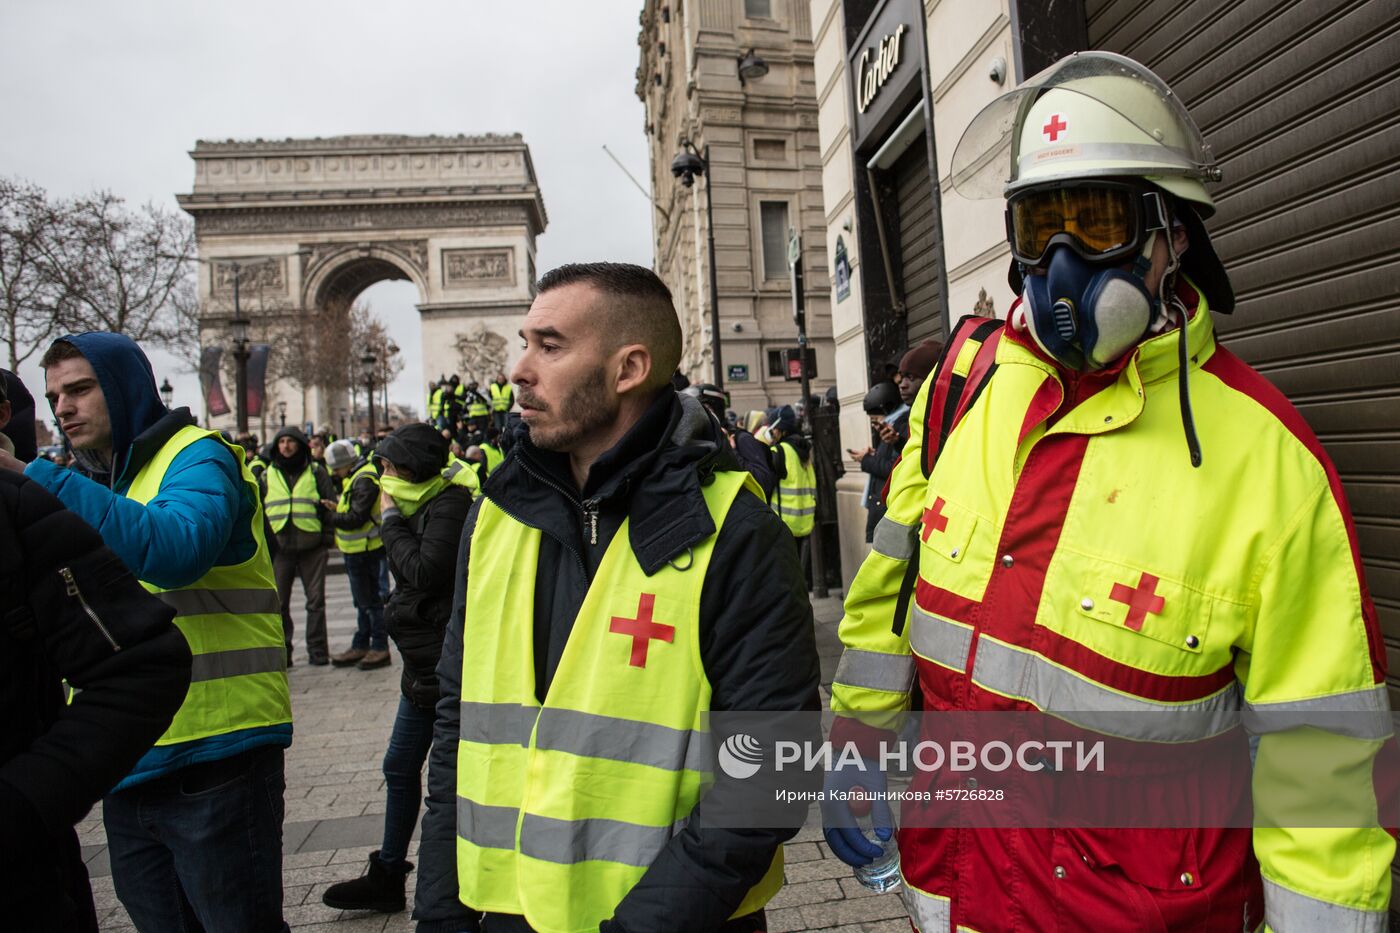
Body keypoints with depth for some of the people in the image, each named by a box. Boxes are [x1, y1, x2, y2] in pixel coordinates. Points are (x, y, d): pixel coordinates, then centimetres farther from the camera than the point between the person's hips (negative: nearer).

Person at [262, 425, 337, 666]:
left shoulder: (316, 473, 6)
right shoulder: (267, 476, 12)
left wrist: (327, 536, -2)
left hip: (312, 546, -2)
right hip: (279, 547, 2)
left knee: (316, 600, 1)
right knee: (279, 602, 4)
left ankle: (317, 650, 9)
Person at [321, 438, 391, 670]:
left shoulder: (364, 481, -19)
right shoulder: (356, 478, 13)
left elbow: (355, 518, -23)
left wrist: (329, 516, -12)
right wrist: (338, 508, 2)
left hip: (364, 552, -10)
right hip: (357, 550, 10)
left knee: (369, 600, -3)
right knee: (363, 600, 16)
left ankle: (380, 648, 5)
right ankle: (360, 647, 25)